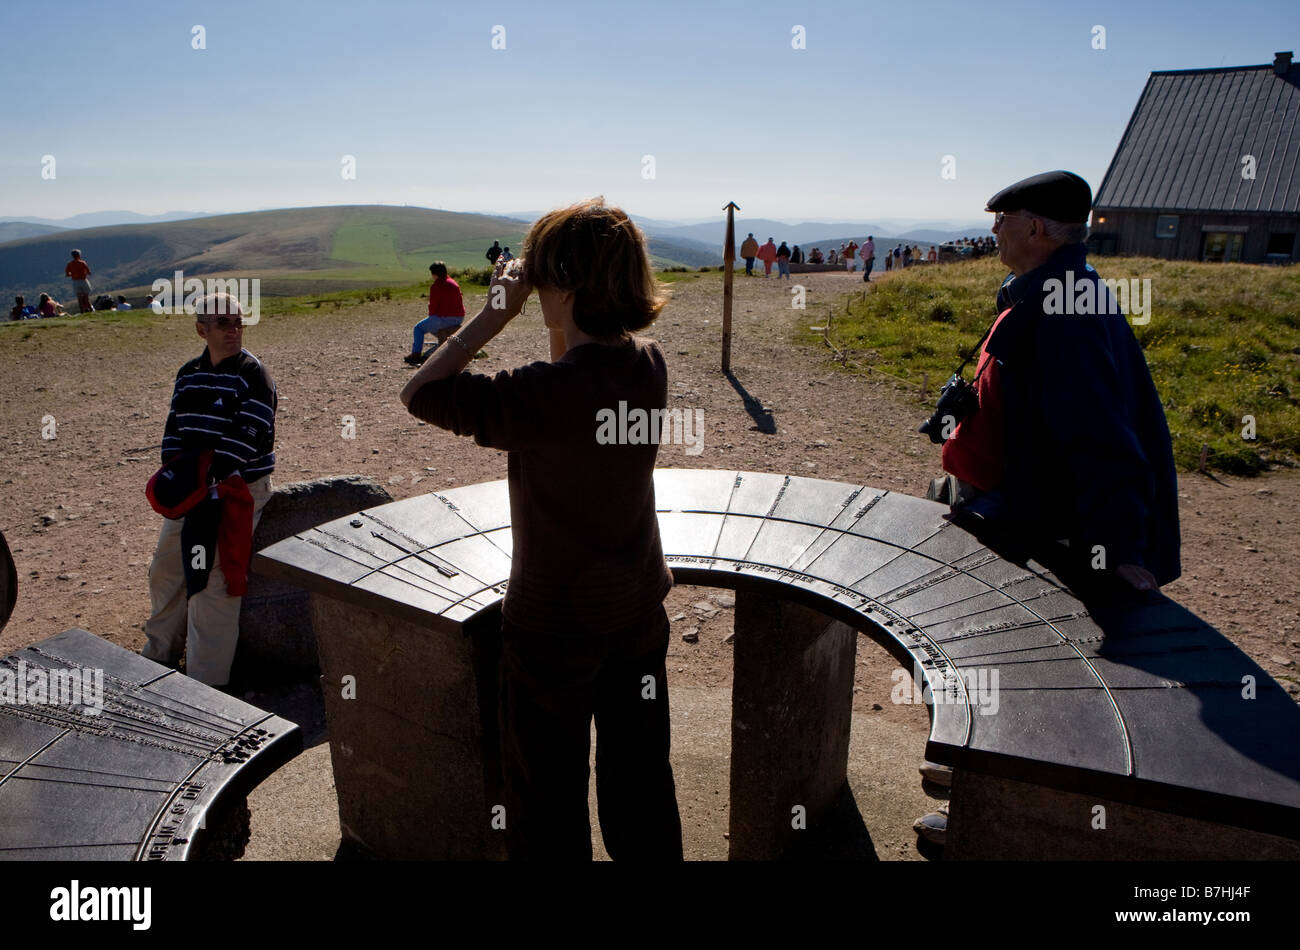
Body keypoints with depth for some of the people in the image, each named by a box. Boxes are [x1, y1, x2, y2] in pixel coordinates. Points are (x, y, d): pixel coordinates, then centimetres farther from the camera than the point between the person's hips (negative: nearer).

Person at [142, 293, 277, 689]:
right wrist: (172, 473, -2)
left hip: (237, 490, -8)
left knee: (212, 582, -9)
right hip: (190, 491, 8)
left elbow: (248, 437, -18)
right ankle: (161, 653, 39)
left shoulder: (253, 374, -10)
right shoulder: (188, 374, 11)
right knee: (166, 569, 18)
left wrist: (208, 479, -22)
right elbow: (174, 428, 14)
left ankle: (207, 681, 2)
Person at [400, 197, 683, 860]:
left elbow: (419, 394, -17)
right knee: (640, 779, 24)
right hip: (639, 606, 7)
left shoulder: (540, 396, -29)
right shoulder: (649, 364, -8)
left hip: (555, 620, -6)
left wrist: (494, 315, -16)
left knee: (548, 794, 16)